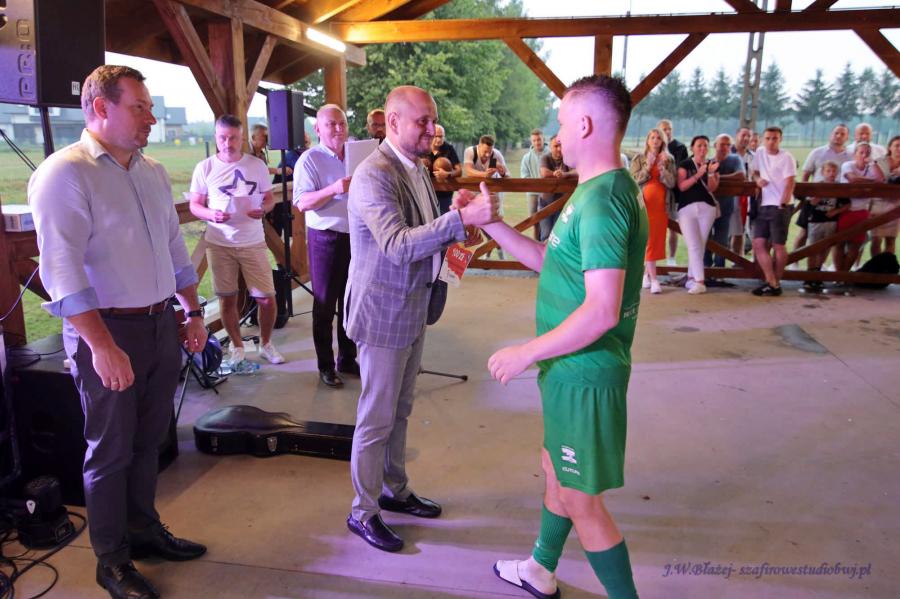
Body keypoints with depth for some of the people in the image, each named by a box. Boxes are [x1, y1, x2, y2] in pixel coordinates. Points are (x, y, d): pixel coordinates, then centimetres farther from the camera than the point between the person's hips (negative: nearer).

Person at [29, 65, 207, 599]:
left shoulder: (154, 172, 10)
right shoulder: (65, 174, -13)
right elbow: (63, 270, -21)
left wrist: (194, 312, 15)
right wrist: (103, 346, -24)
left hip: (162, 324, 7)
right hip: (108, 332, -6)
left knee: (149, 439, 18)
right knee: (111, 450, 8)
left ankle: (145, 530, 37)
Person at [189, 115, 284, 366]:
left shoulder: (257, 165, 2)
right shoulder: (205, 168, -1)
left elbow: (269, 198, 9)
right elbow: (194, 205, 3)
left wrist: (263, 209, -14)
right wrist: (210, 215, -19)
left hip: (253, 242, 0)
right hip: (219, 244, 0)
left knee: (267, 298, -1)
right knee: (227, 298, 9)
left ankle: (266, 344, 23)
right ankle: (237, 347, 28)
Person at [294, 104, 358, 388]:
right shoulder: (309, 159, -8)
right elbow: (302, 203, -17)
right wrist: (334, 189, -30)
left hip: (356, 235, 5)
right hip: (326, 238, -5)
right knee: (325, 304, 5)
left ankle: (347, 358, 26)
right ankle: (325, 365, 16)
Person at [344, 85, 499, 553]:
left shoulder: (416, 168, 9)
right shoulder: (374, 175, -20)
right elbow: (398, 246, -32)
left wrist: (451, 241, 2)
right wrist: (461, 218, -38)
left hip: (414, 307, 9)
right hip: (383, 313, -8)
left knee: (399, 410, 20)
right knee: (377, 417, 4)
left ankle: (394, 490, 37)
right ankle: (363, 511, 21)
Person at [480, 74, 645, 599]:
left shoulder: (603, 199, -23)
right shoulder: (602, 190, 9)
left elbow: (602, 311, -29)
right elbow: (546, 259, 15)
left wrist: (526, 354, -22)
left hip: (585, 374, -10)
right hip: (573, 367, 10)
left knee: (581, 501, 5)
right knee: (555, 471, 25)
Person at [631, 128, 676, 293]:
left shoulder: (669, 160, 9)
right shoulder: (639, 159, 6)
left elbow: (671, 183, -1)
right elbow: (634, 180, -4)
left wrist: (662, 167, -13)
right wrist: (648, 166, -13)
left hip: (661, 205, 2)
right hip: (643, 204, -2)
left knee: (657, 240, 2)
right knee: (648, 240, -4)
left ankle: (646, 273, 16)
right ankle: (653, 279, 0)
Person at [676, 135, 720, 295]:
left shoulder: (712, 164, 11)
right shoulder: (685, 165, 3)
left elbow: (712, 188, 1)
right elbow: (682, 186, -8)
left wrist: (711, 173, -13)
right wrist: (698, 174, -18)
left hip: (707, 208, 3)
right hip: (687, 208, -3)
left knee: (700, 245, 5)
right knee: (693, 246, -9)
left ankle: (691, 277, 15)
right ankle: (700, 282, -10)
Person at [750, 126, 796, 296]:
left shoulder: (786, 157, -5)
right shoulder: (759, 154, 11)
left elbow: (790, 184, -9)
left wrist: (782, 205, -16)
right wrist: (757, 179, 1)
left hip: (780, 206, -6)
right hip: (763, 206, 6)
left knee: (778, 246, 0)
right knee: (759, 244, -2)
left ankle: (775, 283, 9)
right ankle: (772, 283, 0)